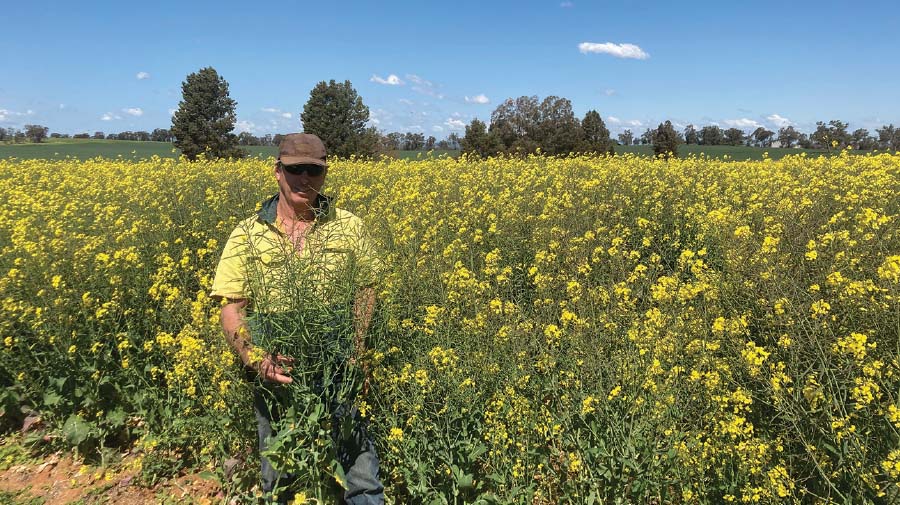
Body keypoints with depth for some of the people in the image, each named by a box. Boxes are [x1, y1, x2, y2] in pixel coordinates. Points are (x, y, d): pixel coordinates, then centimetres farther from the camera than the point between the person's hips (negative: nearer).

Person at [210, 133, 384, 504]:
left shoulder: (349, 227, -1)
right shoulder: (247, 235, -3)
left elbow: (365, 293, 6)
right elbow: (232, 311, -3)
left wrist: (357, 350, -8)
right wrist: (255, 359, -20)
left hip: (339, 376, 0)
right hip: (276, 378, 1)